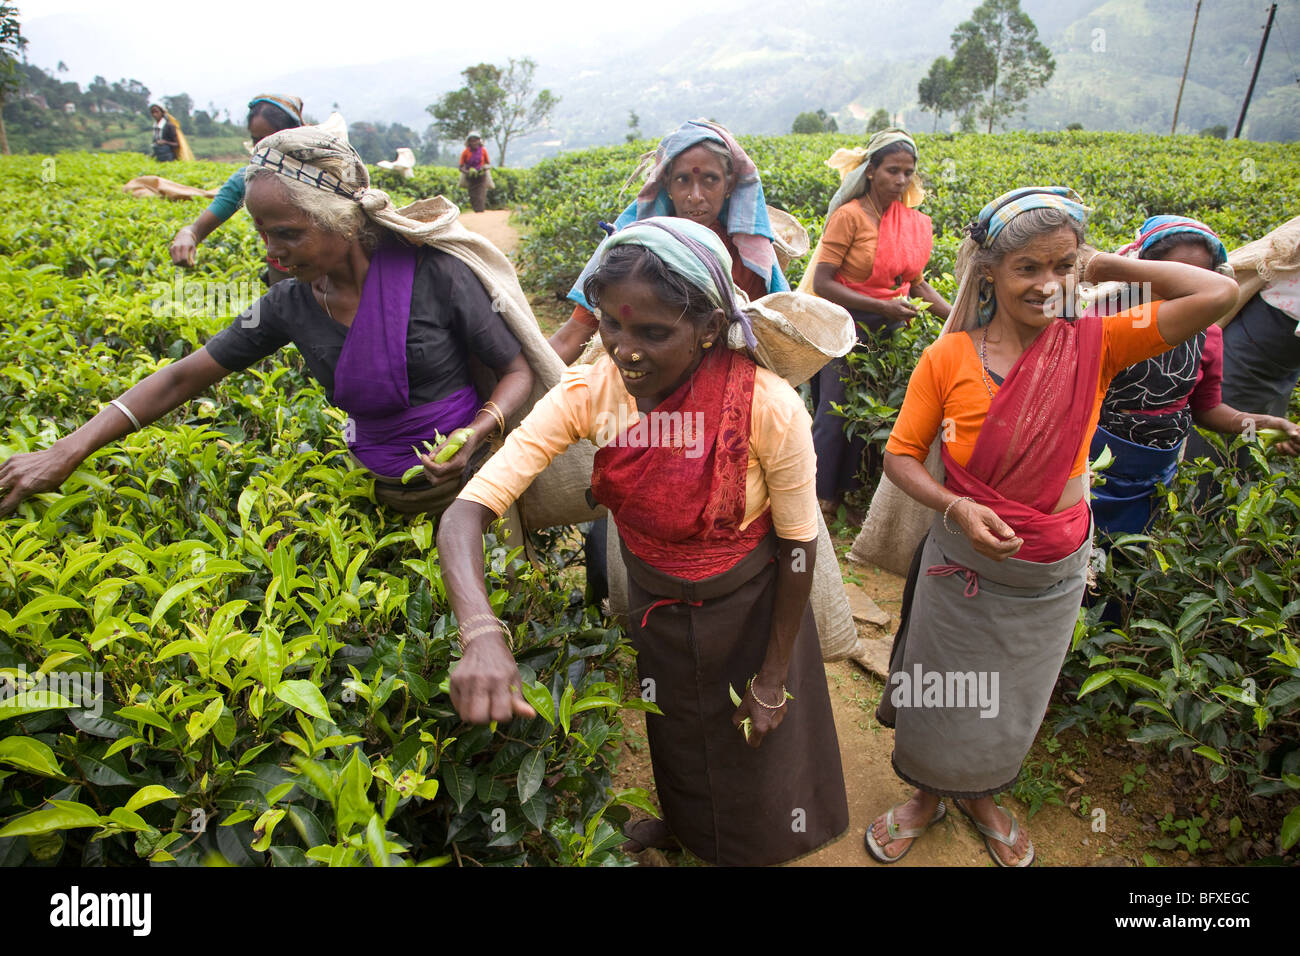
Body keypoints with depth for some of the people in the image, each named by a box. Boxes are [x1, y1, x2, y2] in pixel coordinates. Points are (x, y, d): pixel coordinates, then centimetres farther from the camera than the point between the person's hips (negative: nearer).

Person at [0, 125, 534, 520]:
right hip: (384, 494, 4)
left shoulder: (432, 272, -16)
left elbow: (518, 370, -8)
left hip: (469, 480, -3)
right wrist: (65, 453, 1)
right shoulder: (291, 305, -2)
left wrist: (475, 434, -28)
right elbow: (183, 377, 5)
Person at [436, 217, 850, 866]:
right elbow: (467, 509, -29)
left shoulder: (769, 408, -31)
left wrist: (774, 678, -9)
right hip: (653, 607, 3)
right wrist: (480, 631, -47)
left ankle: (756, 845, 58)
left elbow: (797, 548, -17)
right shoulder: (588, 393, -24)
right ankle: (682, 826, 65)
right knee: (675, 742, 30)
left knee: (759, 764, 22)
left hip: (750, 610, -2)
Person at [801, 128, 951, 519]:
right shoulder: (850, 215, -12)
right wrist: (881, 306, -22)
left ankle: (845, 491, 25)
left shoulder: (914, 223, 7)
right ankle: (819, 496, 14)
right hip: (848, 327, -5)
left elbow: (915, 282, 14)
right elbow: (822, 283, -17)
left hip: (890, 330, 6)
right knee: (834, 412, -1)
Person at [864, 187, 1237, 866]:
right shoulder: (948, 358, -14)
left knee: (1011, 705, 24)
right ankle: (928, 791, 47)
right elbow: (901, 455, -8)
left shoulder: (1094, 345, -9)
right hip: (963, 563, -2)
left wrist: (1100, 266, -12)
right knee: (942, 697, 17)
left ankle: (980, 792, 53)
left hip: (1054, 572, 2)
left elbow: (1219, 293, -19)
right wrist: (954, 506, -26)